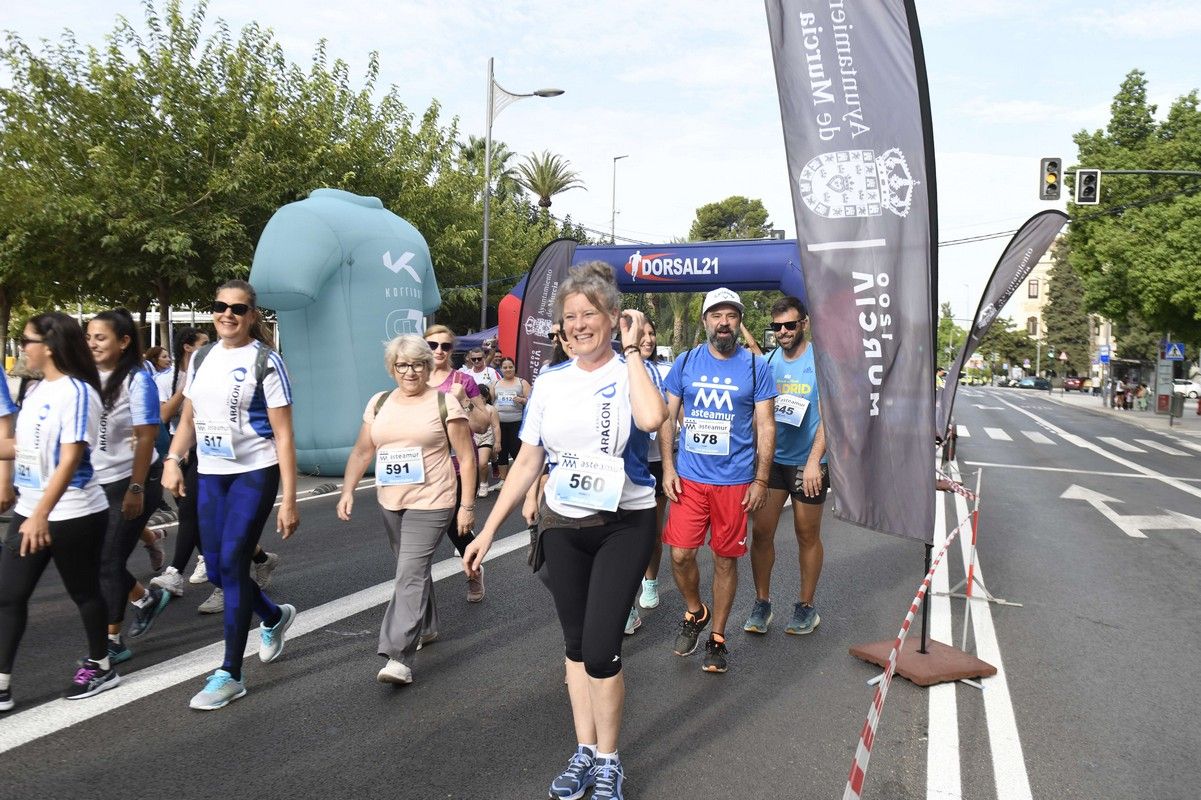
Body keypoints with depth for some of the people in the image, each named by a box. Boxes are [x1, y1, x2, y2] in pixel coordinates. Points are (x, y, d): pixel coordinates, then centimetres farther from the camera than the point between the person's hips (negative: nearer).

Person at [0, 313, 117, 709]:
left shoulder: (78, 393, -17)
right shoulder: (36, 390, 9)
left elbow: (70, 459, -22)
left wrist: (41, 515, -27)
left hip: (73, 515, -8)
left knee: (83, 591, 7)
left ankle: (101, 666, 26)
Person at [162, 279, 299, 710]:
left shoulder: (265, 361, -9)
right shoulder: (201, 359, 9)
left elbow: (283, 435, -10)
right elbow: (188, 419, 16)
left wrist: (289, 500, -14)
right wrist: (173, 459, -4)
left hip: (255, 473, -6)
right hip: (210, 474, 6)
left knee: (232, 565, -7)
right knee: (216, 569, 9)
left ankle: (230, 674, 7)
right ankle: (275, 617, 38)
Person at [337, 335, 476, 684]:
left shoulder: (445, 404, -6)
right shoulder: (379, 403, 9)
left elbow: (466, 458, -5)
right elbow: (362, 452, 11)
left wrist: (466, 505, -9)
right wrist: (348, 491, -1)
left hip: (431, 503, -6)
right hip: (390, 502, 6)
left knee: (411, 574, -13)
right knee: (413, 568, 19)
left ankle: (399, 658, -13)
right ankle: (426, 627, 38)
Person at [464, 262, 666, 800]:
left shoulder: (631, 373, -7)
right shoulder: (550, 382, 3)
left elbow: (652, 419, -31)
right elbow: (527, 461, 5)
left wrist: (631, 349, -18)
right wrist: (488, 529, 3)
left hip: (623, 526, -4)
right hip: (562, 527, 4)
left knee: (600, 650, -7)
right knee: (576, 645, 13)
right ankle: (584, 752, 30)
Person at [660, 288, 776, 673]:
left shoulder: (755, 366, -1)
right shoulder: (686, 362, 3)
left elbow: (765, 426, 0)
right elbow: (668, 417, 8)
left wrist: (761, 480, -4)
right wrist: (668, 468, -1)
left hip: (735, 481, -1)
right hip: (689, 478, 1)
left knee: (726, 559, 7)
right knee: (681, 555, -1)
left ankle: (717, 638, 23)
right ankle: (695, 613, 28)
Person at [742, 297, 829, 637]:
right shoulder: (767, 362, 5)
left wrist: (814, 461, -21)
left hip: (807, 462, -3)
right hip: (770, 459, 3)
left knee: (807, 535, 9)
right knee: (761, 532, 2)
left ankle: (806, 607, 23)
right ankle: (762, 603, 17)